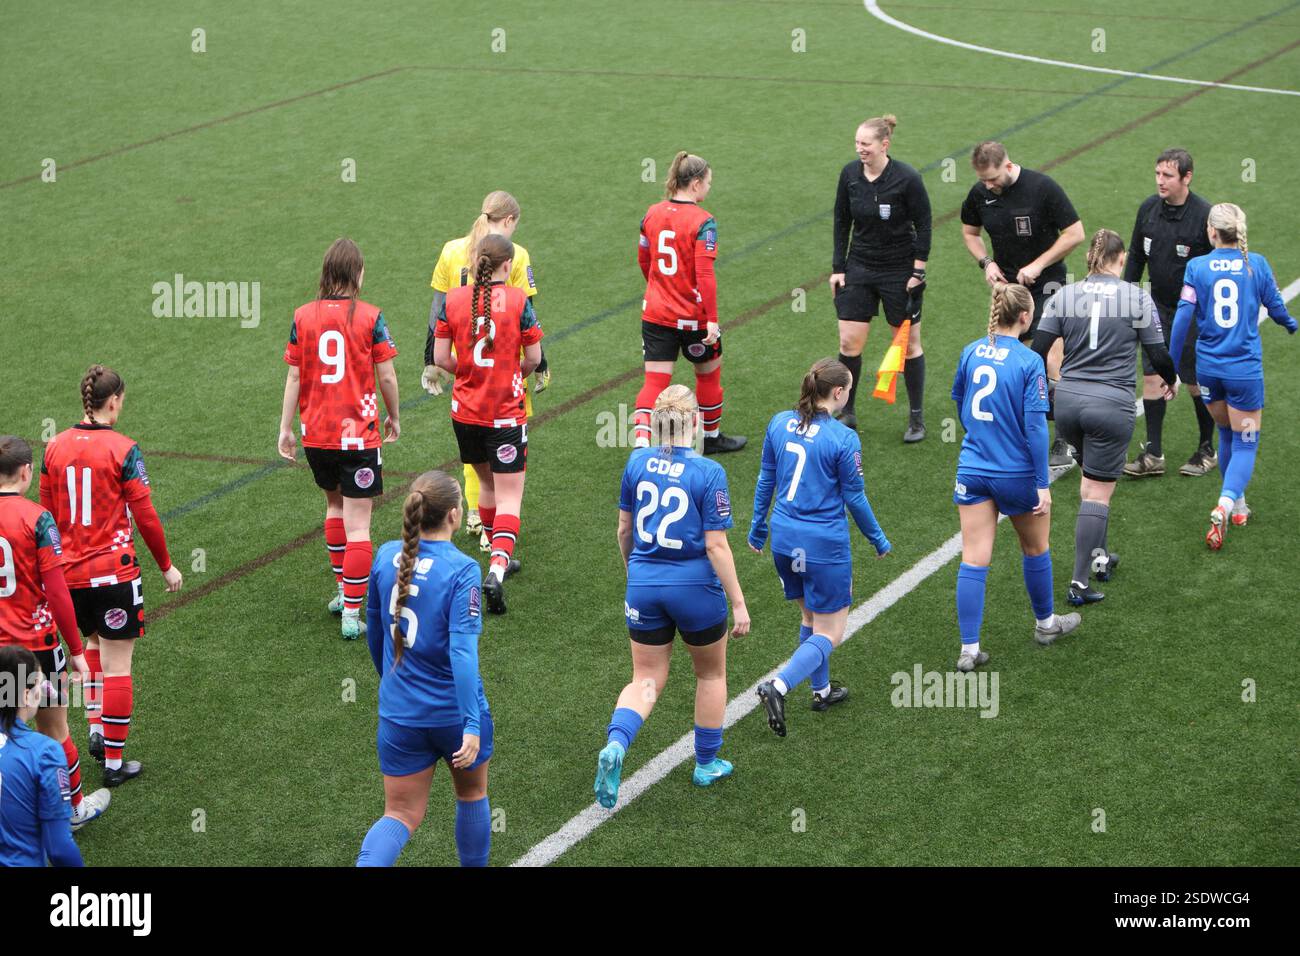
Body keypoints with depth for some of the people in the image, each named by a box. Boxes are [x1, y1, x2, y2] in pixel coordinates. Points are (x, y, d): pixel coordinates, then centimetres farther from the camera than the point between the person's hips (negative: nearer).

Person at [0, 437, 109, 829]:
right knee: (53, 730, 12)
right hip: (35, 642, -3)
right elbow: (57, 593, -15)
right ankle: (73, 808, 27)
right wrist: (76, 650, -7)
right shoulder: (36, 519, -15)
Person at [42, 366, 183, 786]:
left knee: (94, 644, 28)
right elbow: (145, 516, -9)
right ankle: (114, 762, 6)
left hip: (69, 573, 5)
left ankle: (96, 730, 21)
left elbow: (47, 514, 8)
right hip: (114, 570, -5)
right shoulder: (123, 450, -13)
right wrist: (166, 565, 4)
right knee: (116, 664, 2)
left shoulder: (55, 447, 1)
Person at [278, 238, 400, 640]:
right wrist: (394, 417, 12)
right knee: (357, 525, -1)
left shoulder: (303, 317, -1)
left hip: (316, 435, 4)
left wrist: (285, 428, 8)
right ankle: (351, 614, -4)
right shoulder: (369, 317, -9)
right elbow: (386, 376, -5)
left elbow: (293, 377, 1)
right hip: (359, 435, -4)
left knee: (335, 505, 26)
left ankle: (343, 589, 36)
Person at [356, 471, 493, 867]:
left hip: (399, 712, 4)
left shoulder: (386, 556, -2)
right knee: (471, 794, 23)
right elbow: (462, 652, -24)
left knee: (401, 813, 9)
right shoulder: (463, 571, -18)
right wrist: (472, 726, -24)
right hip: (454, 712, -3)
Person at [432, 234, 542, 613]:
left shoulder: (453, 300, -3)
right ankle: (497, 568, -19)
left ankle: (500, 558, 36)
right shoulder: (518, 300, -11)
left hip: (465, 411, 4)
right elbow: (533, 357, -5)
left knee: (487, 483, 23)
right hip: (506, 413, -4)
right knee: (509, 496, 0)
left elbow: (440, 358, -1)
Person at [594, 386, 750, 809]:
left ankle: (615, 745, -15)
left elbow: (623, 529, 7)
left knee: (646, 681, 12)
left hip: (643, 587, 3)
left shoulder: (637, 462, -2)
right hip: (696, 588, -3)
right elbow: (716, 546, -15)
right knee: (711, 674, 20)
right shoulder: (708, 473, -15)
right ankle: (706, 764, 31)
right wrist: (738, 603, -7)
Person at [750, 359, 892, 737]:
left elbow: (766, 479, 9)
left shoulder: (780, 423, 0)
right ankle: (779, 687, -16)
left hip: (784, 537, 6)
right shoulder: (844, 439, -16)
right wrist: (878, 540, 8)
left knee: (811, 617, 25)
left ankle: (821, 690, 36)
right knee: (829, 633, 3)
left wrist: (757, 527, 22)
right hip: (824, 543, -6)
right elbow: (854, 498, -7)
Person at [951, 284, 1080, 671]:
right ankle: (1045, 622, 39)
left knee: (974, 560, 2)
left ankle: (969, 649, -1)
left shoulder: (971, 353, -1)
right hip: (1017, 473, -3)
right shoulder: (1029, 362, -16)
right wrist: (1043, 484, -12)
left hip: (973, 469, 3)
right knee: (1035, 548, 21)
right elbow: (1035, 426, -16)